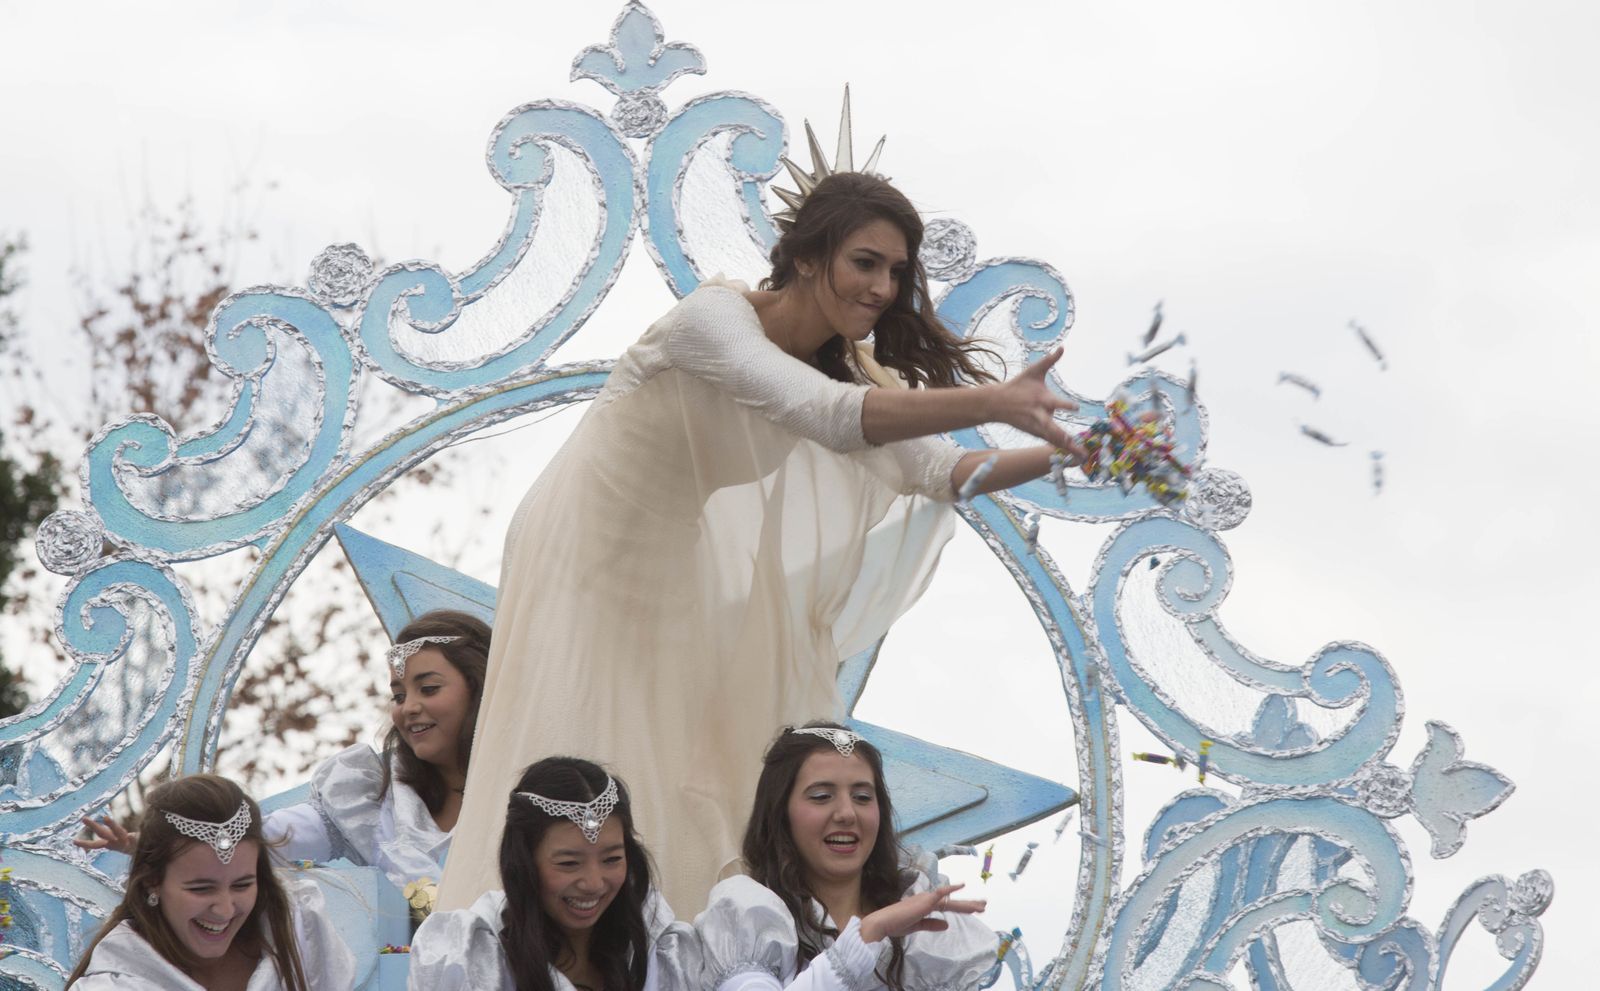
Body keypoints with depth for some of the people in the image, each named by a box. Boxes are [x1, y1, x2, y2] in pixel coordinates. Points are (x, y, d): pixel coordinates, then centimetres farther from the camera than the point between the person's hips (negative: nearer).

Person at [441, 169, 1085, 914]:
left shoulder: (842, 368, -2)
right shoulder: (717, 318, -27)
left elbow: (934, 469, -10)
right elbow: (826, 415, -43)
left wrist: (1058, 455, -26)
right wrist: (993, 402, -51)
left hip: (669, 576, 8)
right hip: (582, 559, -8)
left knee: (693, 782, 4)